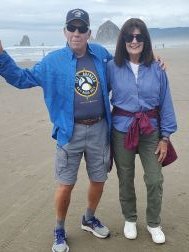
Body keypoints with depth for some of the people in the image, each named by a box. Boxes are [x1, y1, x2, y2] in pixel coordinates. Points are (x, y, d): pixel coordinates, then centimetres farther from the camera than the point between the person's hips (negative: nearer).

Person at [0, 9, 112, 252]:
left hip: (99, 129, 3)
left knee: (98, 180, 14)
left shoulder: (101, 54, 5)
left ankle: (89, 219, 41)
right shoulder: (53, 61, -2)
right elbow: (22, 77, 1)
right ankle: (59, 231, 24)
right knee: (65, 184, 0)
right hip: (70, 132, -3)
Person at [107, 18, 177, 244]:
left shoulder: (156, 69, -4)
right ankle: (129, 219, 36)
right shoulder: (112, 68, -5)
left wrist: (165, 137, -1)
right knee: (125, 179, 12)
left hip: (150, 130, 0)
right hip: (122, 130, 0)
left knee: (155, 180, 3)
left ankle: (153, 223, 27)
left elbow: (166, 103, 0)